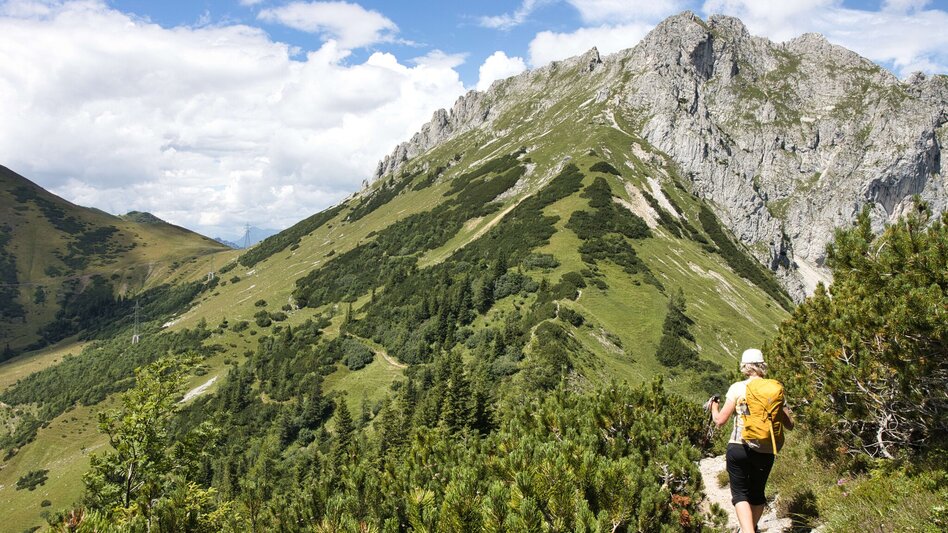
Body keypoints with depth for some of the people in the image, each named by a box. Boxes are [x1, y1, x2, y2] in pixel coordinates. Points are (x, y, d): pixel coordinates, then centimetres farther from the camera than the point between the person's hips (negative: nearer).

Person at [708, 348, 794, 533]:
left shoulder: (737, 388, -6)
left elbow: (720, 420, -8)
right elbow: (789, 424, 6)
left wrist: (713, 405, 12)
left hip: (739, 448, -3)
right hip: (765, 451, 3)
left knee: (740, 493, 4)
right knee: (757, 493, 22)